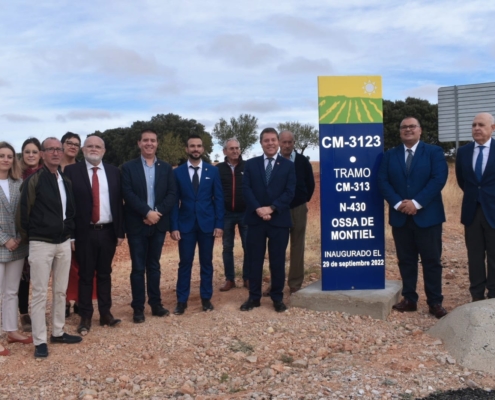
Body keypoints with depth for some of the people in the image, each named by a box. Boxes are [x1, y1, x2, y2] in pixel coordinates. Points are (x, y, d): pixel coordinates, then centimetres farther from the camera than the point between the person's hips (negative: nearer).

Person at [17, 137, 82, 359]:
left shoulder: (66, 181, 9)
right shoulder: (34, 181, -10)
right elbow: (23, 212, -7)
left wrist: (69, 234, 13)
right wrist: (29, 237, 2)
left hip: (63, 243, 6)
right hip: (41, 244, -6)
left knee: (60, 291, 13)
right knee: (40, 293, 0)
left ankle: (58, 332, 25)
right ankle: (40, 341, 7)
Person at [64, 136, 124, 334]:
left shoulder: (114, 171, 7)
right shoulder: (72, 171, -2)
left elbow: (118, 202, 7)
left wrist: (120, 231, 3)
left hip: (108, 231, 3)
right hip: (85, 232, -2)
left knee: (105, 274, 12)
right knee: (85, 276, 6)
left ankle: (105, 313, 22)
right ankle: (85, 317, 16)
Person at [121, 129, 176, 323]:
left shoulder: (166, 168, 8)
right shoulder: (128, 167, 0)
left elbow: (171, 194, 0)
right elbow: (128, 194, -10)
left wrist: (157, 213, -14)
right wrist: (147, 212, -19)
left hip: (158, 224, 2)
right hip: (137, 225, -2)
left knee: (154, 266, 12)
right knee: (138, 268, 3)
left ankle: (156, 303, 21)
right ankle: (138, 308, 11)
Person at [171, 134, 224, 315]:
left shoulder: (213, 171, 3)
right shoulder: (177, 172, 2)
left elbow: (218, 199, 2)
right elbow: (174, 201, 1)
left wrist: (219, 224, -5)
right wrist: (174, 226, -6)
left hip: (207, 224, 1)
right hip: (185, 224, -1)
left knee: (206, 263, 8)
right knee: (185, 263, 3)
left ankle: (206, 298, 20)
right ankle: (182, 301, 12)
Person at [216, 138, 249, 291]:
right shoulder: (218, 169, -1)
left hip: (245, 213, -1)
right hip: (226, 214, 1)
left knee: (248, 247, 5)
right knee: (227, 248, 8)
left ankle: (247, 278, 18)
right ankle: (229, 279, 19)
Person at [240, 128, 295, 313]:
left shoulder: (288, 165, 5)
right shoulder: (251, 164, 8)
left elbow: (289, 192, -4)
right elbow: (246, 189, -1)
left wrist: (271, 208, -16)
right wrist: (258, 209, -16)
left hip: (279, 220, -1)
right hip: (255, 219, 1)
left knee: (278, 261, 6)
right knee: (255, 260, 6)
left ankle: (277, 298, 17)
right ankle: (254, 297, 17)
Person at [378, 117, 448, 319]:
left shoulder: (434, 152, 3)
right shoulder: (389, 155, 11)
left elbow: (439, 179, -9)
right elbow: (383, 181, 2)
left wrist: (417, 202, -18)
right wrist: (397, 203, -14)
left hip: (427, 216, -2)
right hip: (400, 216, 3)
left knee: (431, 261, 2)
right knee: (406, 260, 8)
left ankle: (435, 302, 9)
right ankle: (409, 299, 16)